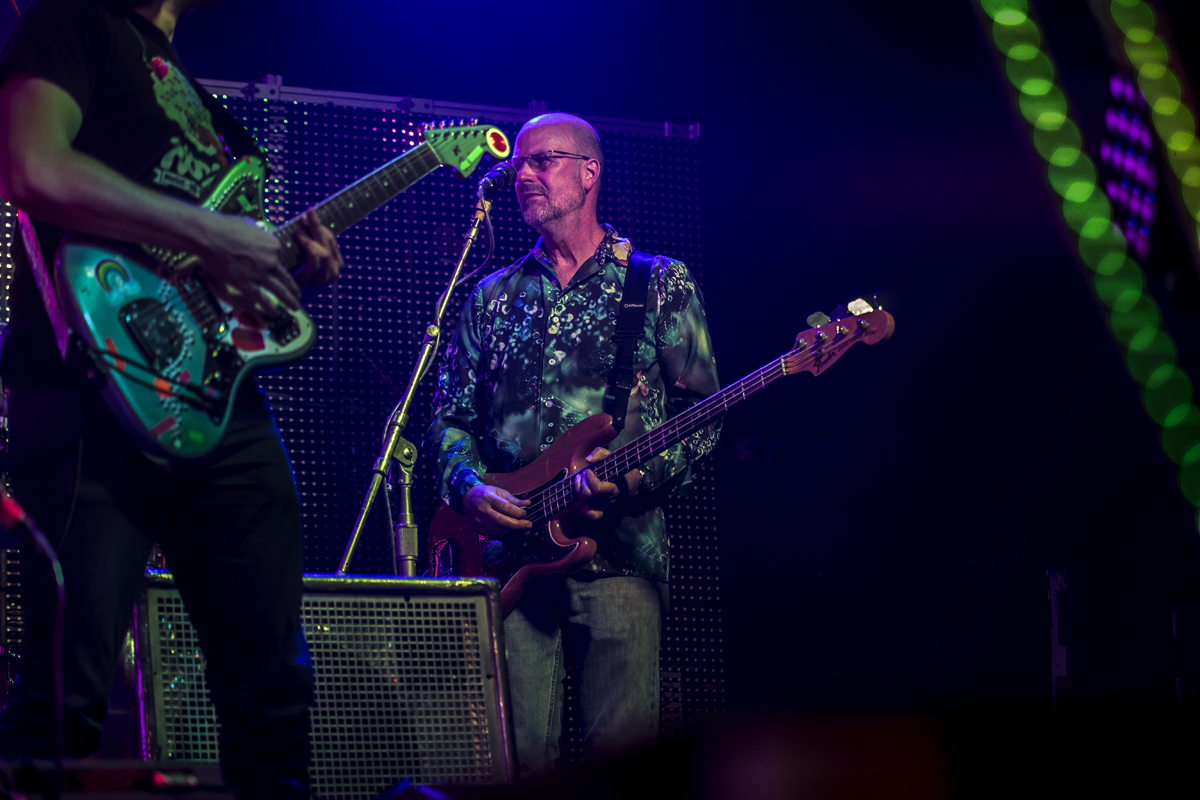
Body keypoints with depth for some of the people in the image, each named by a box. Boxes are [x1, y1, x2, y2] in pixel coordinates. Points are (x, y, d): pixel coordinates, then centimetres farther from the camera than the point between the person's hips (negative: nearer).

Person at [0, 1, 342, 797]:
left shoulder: (183, 77, 27)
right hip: (104, 396, -9)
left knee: (273, 687, 7)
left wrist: (293, 272, 8)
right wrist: (209, 235, -14)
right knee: (65, 700, -12)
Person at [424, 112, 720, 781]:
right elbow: (450, 416, 17)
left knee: (621, 747, -11)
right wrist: (470, 488, -4)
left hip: (619, 550, -2)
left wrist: (638, 478, -14)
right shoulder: (494, 297, 18)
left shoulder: (661, 285, 8)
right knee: (519, 762, -6)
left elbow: (703, 416, 3)